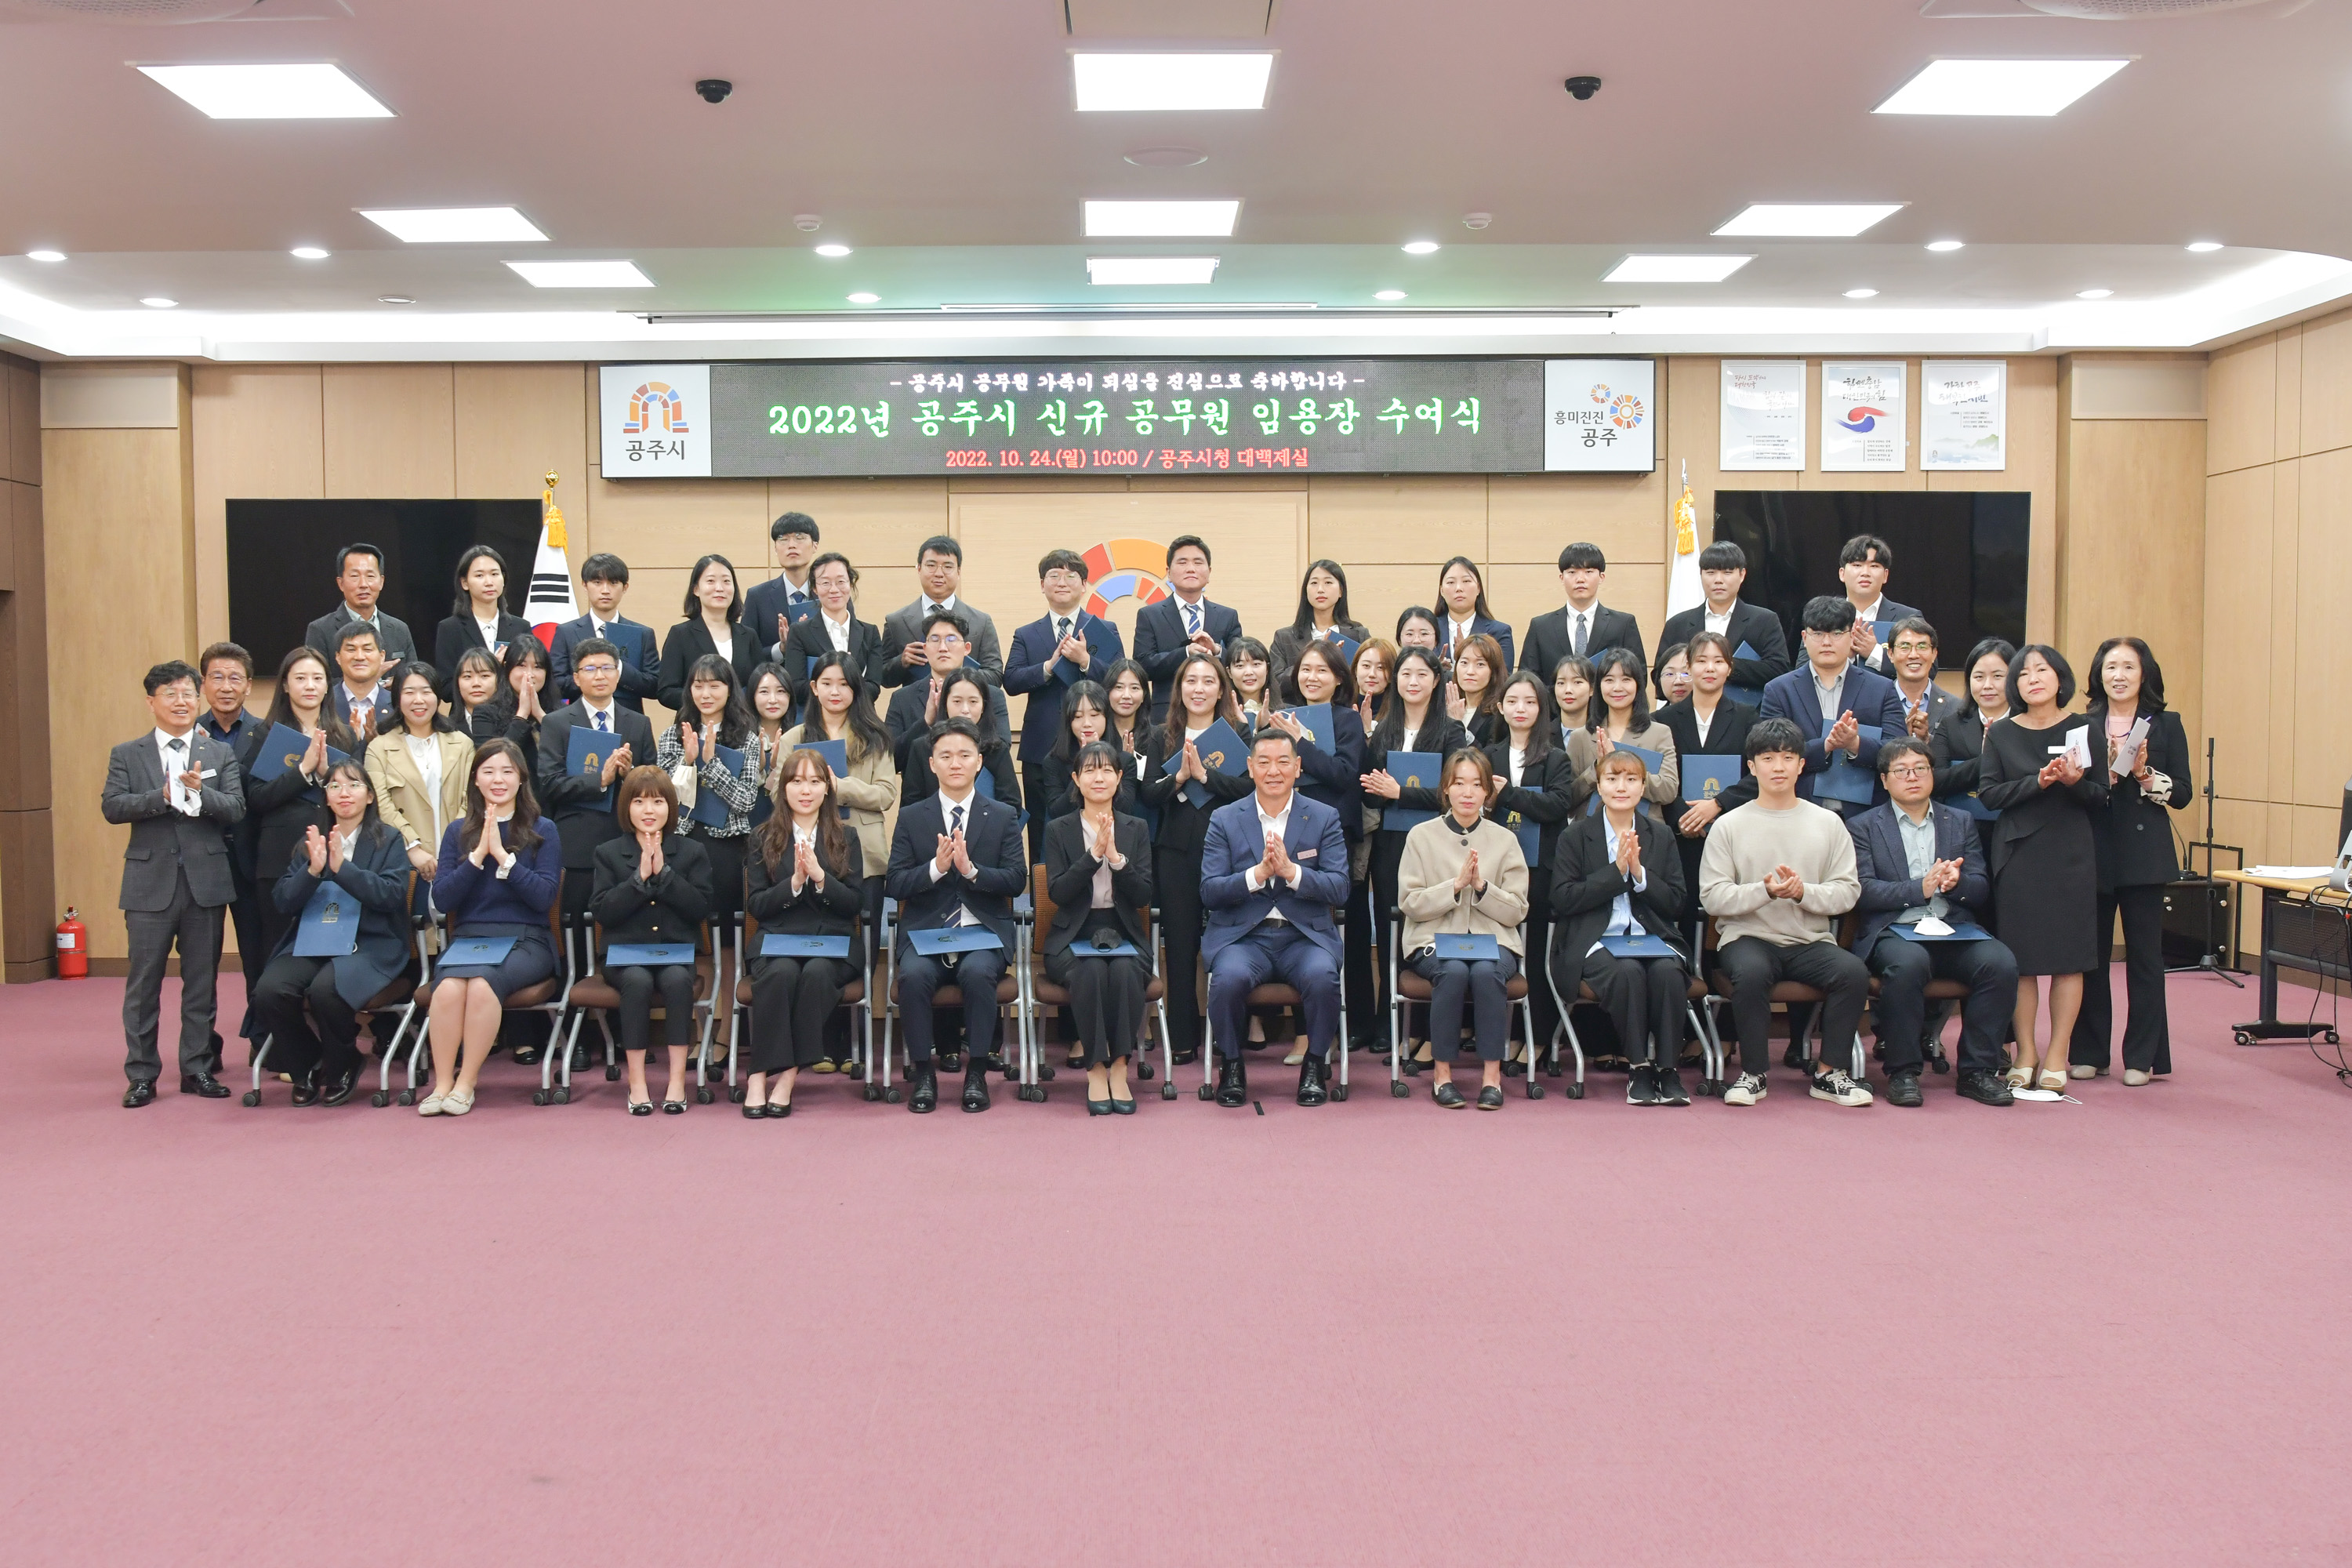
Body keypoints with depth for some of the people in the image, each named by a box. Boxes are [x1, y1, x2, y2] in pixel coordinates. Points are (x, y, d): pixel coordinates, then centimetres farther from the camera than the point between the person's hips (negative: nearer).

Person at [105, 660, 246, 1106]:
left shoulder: (220, 754, 9)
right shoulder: (127, 755, 7)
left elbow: (236, 810, -2)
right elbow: (112, 806, -6)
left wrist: (200, 792, -20)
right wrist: (163, 796, -19)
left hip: (206, 880, 1)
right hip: (150, 882, -1)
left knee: (201, 981, 7)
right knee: (143, 982, 3)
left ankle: (197, 1069, 16)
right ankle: (141, 1075, 11)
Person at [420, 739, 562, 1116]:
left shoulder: (543, 831, 9)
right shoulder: (459, 831, 16)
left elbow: (544, 897, -4)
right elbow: (442, 899, 5)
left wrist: (502, 855, -11)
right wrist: (478, 855, -6)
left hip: (524, 941, -2)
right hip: (467, 938, 2)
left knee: (483, 982, -34)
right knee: (448, 986, -32)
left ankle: (466, 1083, -22)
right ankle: (442, 1083, -22)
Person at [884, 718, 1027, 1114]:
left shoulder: (1004, 816, 9)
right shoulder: (911, 817, 10)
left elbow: (1017, 881, 0)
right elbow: (896, 885, 2)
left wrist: (971, 869, -17)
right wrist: (936, 866, -16)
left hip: (984, 931, -1)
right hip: (925, 931, 1)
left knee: (978, 972, -33)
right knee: (914, 974, -31)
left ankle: (976, 1073, -17)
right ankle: (923, 1073, -14)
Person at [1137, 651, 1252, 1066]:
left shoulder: (1238, 733, 5)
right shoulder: (1164, 737, 11)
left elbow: (1250, 786, -9)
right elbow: (1148, 794, 2)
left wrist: (1204, 773, -17)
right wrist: (1179, 776, -15)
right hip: (1177, 851, 2)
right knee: (1180, 945, 4)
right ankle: (1182, 1039, 11)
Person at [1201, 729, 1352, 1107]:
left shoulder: (1324, 818, 8)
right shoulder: (1224, 820, 8)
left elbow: (1339, 890, -2)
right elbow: (1209, 892, -2)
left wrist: (1291, 870, -18)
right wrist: (1258, 873, -18)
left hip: (1305, 935, 0)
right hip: (1243, 935, 0)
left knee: (1322, 976, -31)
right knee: (1229, 977, -32)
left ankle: (1315, 1065, -5)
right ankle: (1231, 1066, -6)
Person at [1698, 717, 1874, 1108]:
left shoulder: (1827, 823, 10)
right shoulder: (1729, 825, 5)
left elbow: (1847, 892, 2)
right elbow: (1712, 896, -4)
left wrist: (1803, 891, -17)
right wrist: (1764, 890, -20)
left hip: (1810, 940, 2)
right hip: (1747, 936, -2)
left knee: (1854, 972, -27)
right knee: (1751, 972, -35)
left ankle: (1827, 1073, -9)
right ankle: (1752, 1074, -15)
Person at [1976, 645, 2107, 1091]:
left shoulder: (2083, 729, 4)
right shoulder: (2002, 733, 5)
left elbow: (2101, 798, 5)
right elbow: (1988, 794, -2)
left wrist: (2074, 782, -16)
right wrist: (2038, 782, -15)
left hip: (2071, 854, 0)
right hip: (2018, 853, 0)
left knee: (2069, 957, 1)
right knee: (2021, 957, 1)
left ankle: (2057, 1055, 9)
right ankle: (2024, 1054, 10)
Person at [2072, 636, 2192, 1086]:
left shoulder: (2166, 725, 4)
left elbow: (2183, 794, 0)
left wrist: (2146, 775, -16)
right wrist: (2104, 776, -15)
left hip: (2145, 853, -1)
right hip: (2092, 851, 1)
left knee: (2144, 955, 3)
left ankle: (2142, 1057, 11)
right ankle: (2088, 1052, 15)